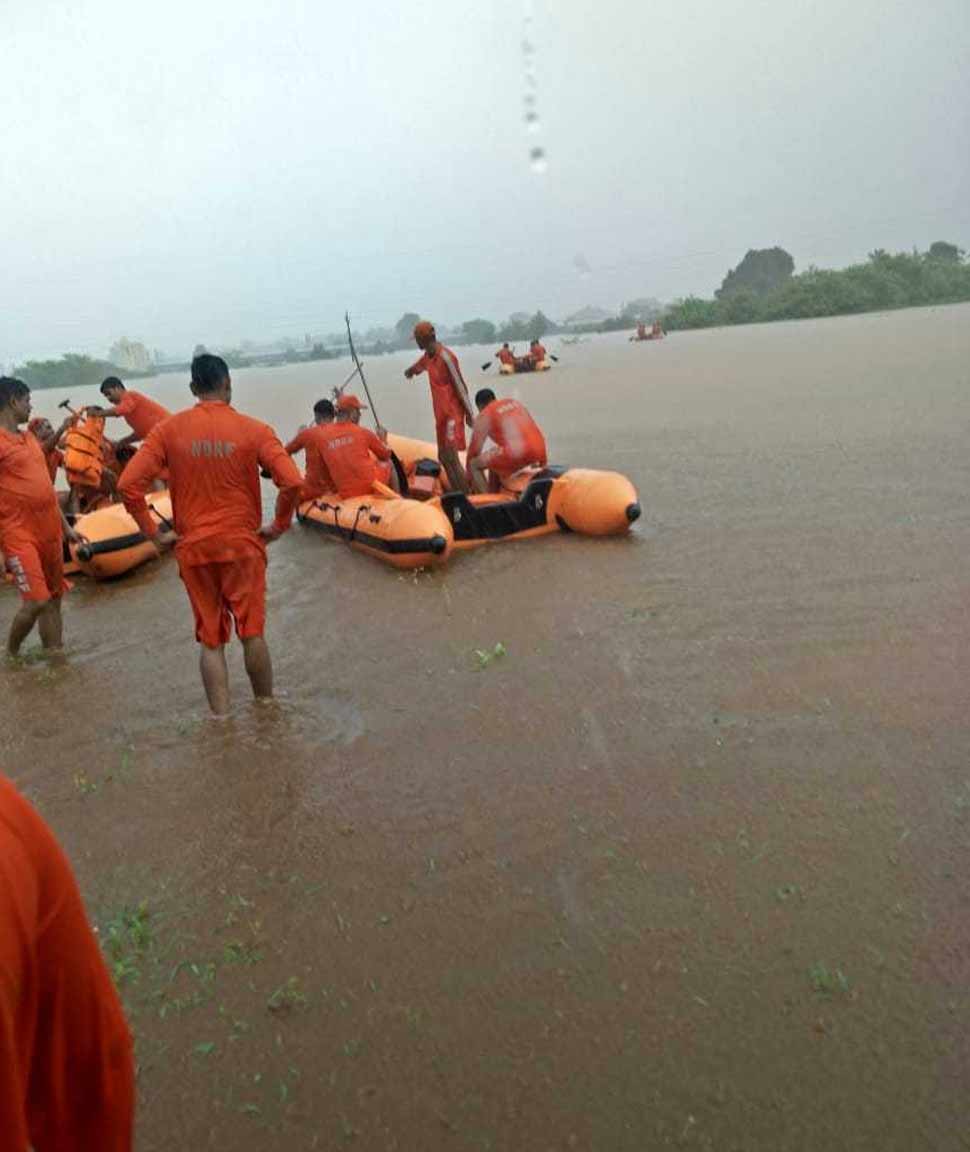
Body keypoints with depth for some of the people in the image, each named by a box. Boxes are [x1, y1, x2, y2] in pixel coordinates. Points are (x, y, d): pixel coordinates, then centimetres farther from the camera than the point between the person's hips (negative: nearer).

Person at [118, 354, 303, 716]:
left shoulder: (168, 429, -1)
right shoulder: (253, 430, -6)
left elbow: (128, 484, -7)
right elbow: (293, 482, -16)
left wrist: (153, 533, 2)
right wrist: (280, 525, -2)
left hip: (193, 548, 2)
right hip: (242, 544, -1)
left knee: (210, 640, 10)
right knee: (252, 633, 8)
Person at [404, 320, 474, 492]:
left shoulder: (445, 357, -18)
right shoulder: (428, 356, 9)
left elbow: (460, 386, -17)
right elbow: (416, 368, 33)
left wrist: (469, 413, -15)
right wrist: (410, 371, 54)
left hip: (453, 413, -9)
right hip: (441, 413, 9)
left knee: (451, 458, -16)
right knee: (443, 457, 12)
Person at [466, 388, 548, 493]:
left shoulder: (485, 414, 9)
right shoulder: (516, 403, 26)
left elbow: (474, 448, 10)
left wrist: (469, 476, 23)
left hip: (515, 454, -7)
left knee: (474, 465, 12)